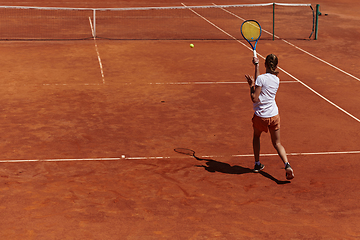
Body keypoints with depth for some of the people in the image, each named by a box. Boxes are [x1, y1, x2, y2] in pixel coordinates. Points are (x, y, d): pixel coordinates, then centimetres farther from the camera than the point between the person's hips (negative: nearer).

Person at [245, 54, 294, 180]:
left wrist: (251, 85, -3)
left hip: (260, 116, -3)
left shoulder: (261, 78, -14)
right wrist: (256, 65, 26)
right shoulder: (276, 80, 5)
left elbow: (255, 99, -16)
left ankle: (257, 164, 30)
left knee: (256, 136, 26)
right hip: (274, 115, 4)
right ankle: (287, 165, -10)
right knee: (277, 143, 13)